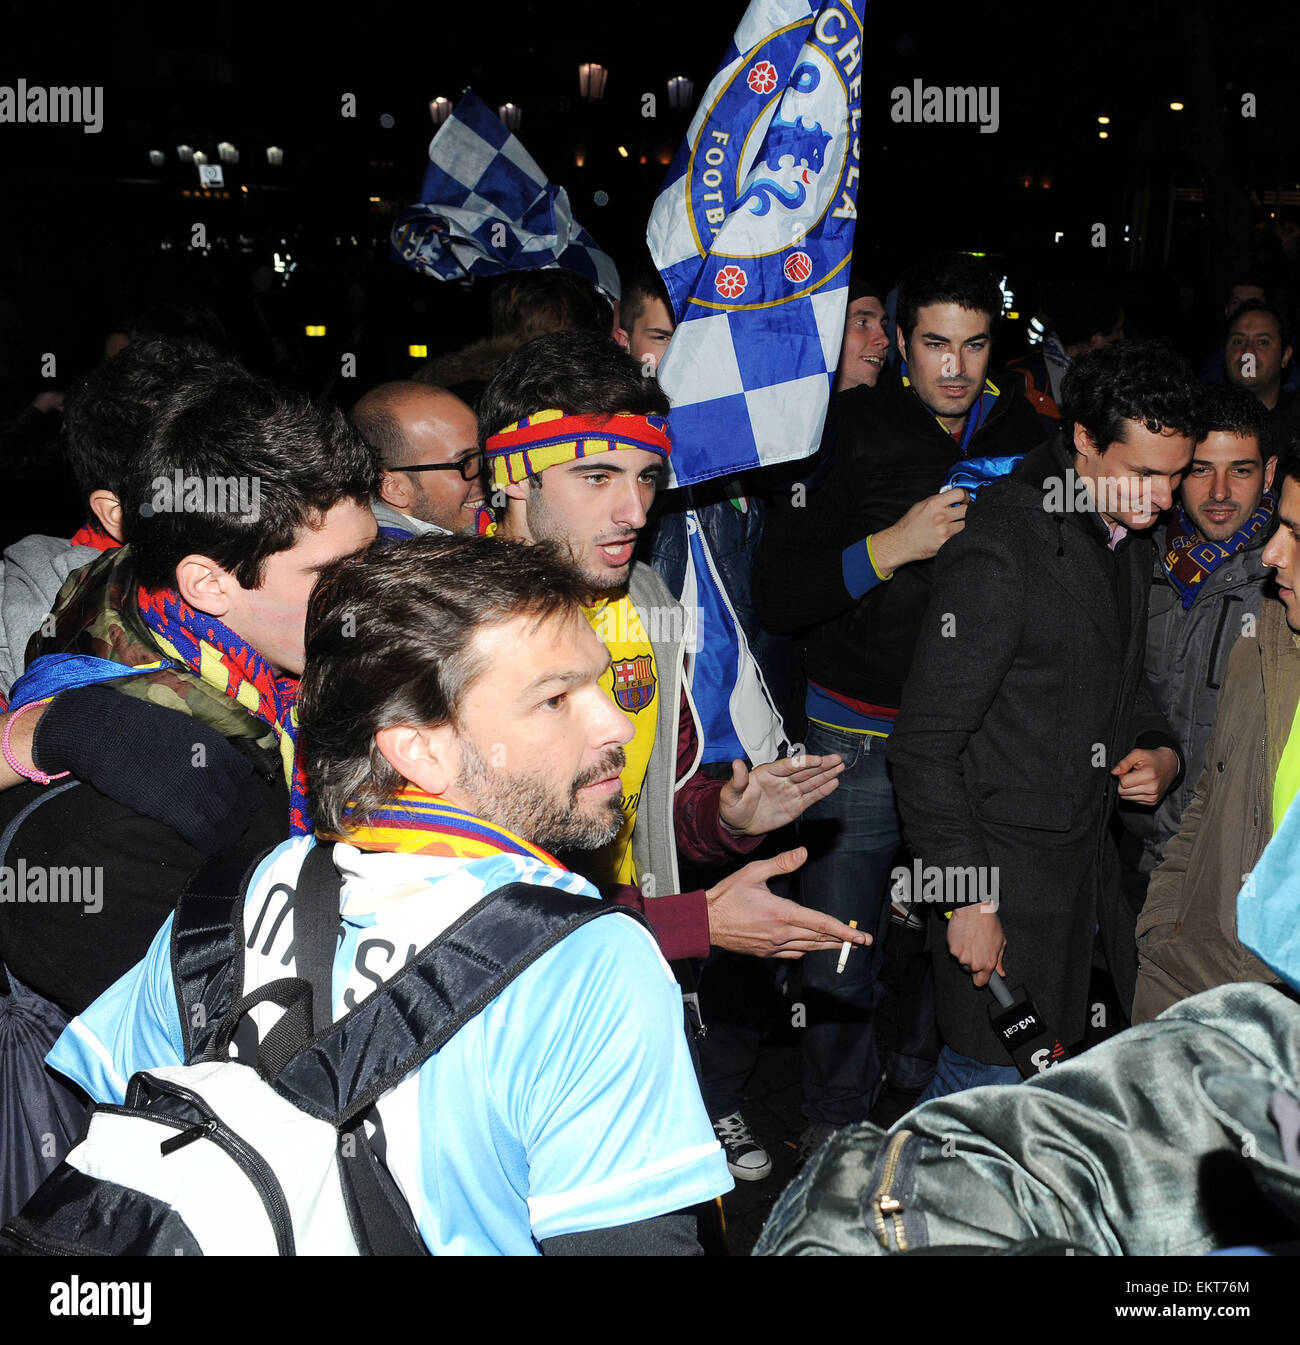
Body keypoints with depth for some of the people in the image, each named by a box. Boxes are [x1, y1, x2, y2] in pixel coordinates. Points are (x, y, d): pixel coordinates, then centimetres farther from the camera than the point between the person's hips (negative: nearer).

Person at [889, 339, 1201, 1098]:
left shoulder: (1128, 533, 8)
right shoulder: (1000, 550, -19)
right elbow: (926, 746, -18)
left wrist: (1161, 750, 4)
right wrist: (968, 898, -18)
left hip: (1091, 859, 8)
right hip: (1005, 873, -8)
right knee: (992, 1087, -2)